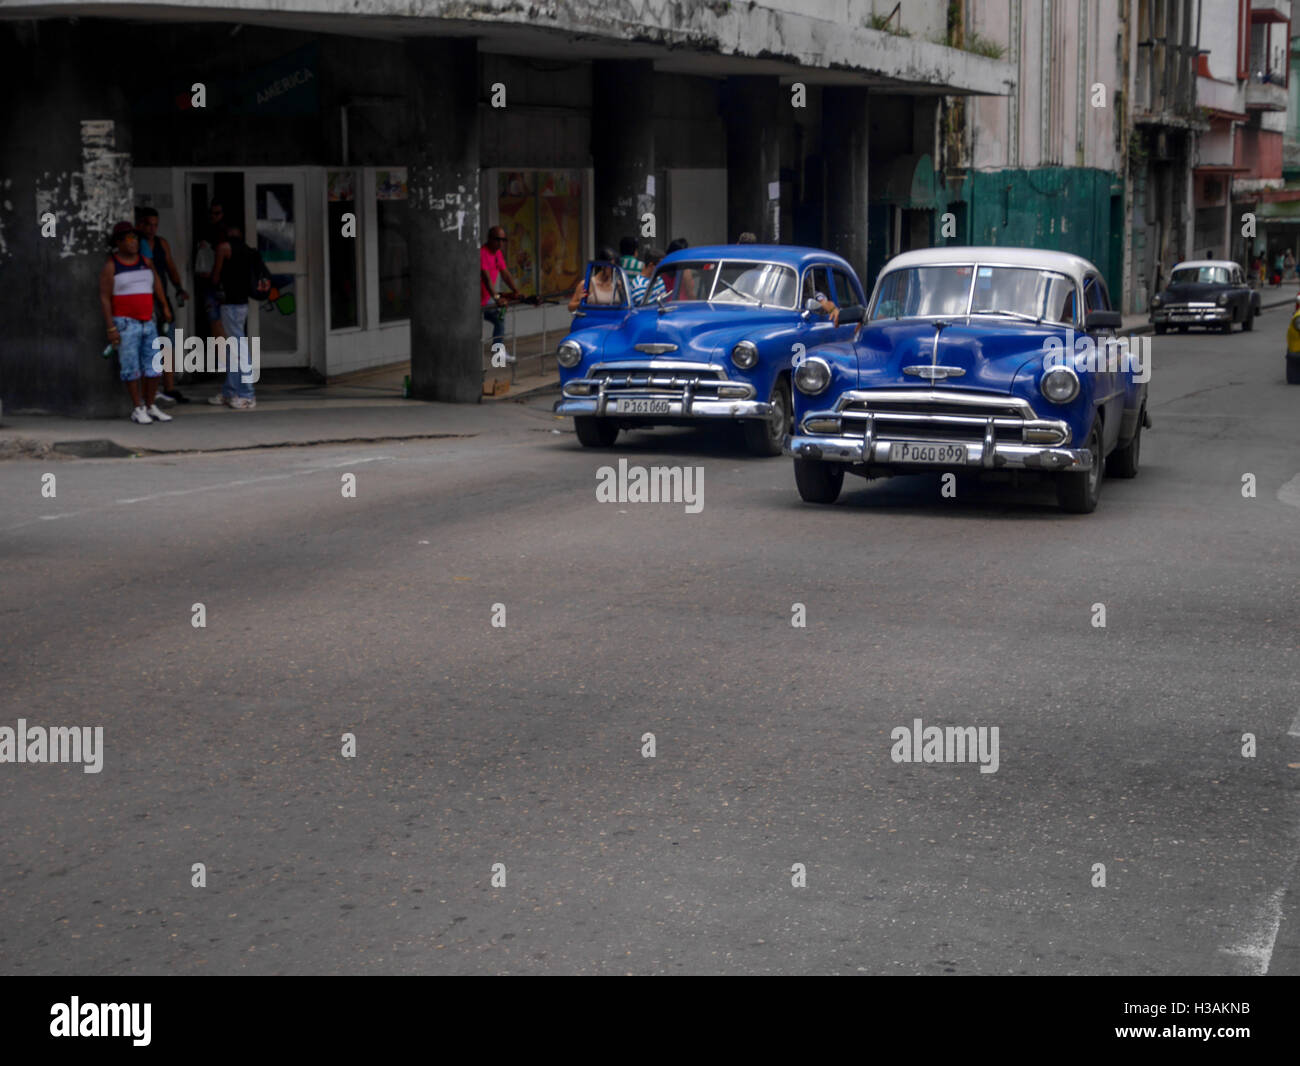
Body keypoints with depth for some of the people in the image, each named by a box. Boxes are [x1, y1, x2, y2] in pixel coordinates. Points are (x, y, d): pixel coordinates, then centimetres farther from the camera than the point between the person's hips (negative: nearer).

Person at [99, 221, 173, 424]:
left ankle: (151, 407, 13)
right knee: (131, 368, -4)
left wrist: (165, 306, 23)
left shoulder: (145, 261, 7)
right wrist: (110, 328, -15)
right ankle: (138, 409, 3)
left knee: (154, 367, 3)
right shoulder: (110, 265, -7)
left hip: (147, 323, 5)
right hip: (125, 323, -5)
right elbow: (104, 298, -9)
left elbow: (156, 282, 26)